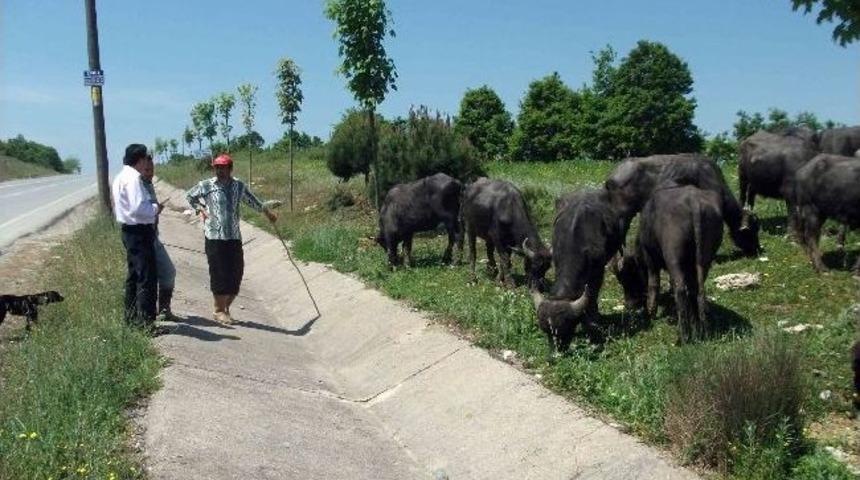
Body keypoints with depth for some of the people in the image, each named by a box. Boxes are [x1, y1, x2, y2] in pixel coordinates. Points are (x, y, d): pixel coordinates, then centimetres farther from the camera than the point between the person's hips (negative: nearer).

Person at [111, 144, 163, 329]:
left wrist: (151, 204, 12)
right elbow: (138, 207, -26)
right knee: (147, 277, -8)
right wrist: (155, 208, -9)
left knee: (134, 274, 19)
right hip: (140, 231, -11)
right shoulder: (133, 178, -17)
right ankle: (146, 320, -8)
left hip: (129, 230, 11)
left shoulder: (121, 176, 15)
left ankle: (131, 315, 27)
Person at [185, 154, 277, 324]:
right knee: (219, 273, -3)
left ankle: (226, 307, 22)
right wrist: (200, 209, 4)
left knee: (236, 272, 4)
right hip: (214, 237, -3)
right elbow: (189, 196, 17)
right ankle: (219, 311, 9)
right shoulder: (206, 186, 0)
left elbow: (252, 200, 24)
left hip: (234, 237, 3)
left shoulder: (239, 186, 7)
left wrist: (267, 212, 33)